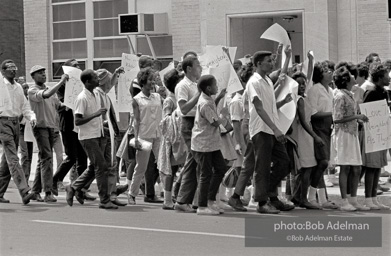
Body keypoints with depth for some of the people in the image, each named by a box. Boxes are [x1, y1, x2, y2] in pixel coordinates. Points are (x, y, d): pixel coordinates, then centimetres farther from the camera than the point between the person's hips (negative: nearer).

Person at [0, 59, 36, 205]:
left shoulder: (18, 87, 15)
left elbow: (25, 107, 17)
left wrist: (31, 116, -1)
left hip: (16, 122, 7)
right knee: (13, 159, -14)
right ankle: (24, 192, -23)